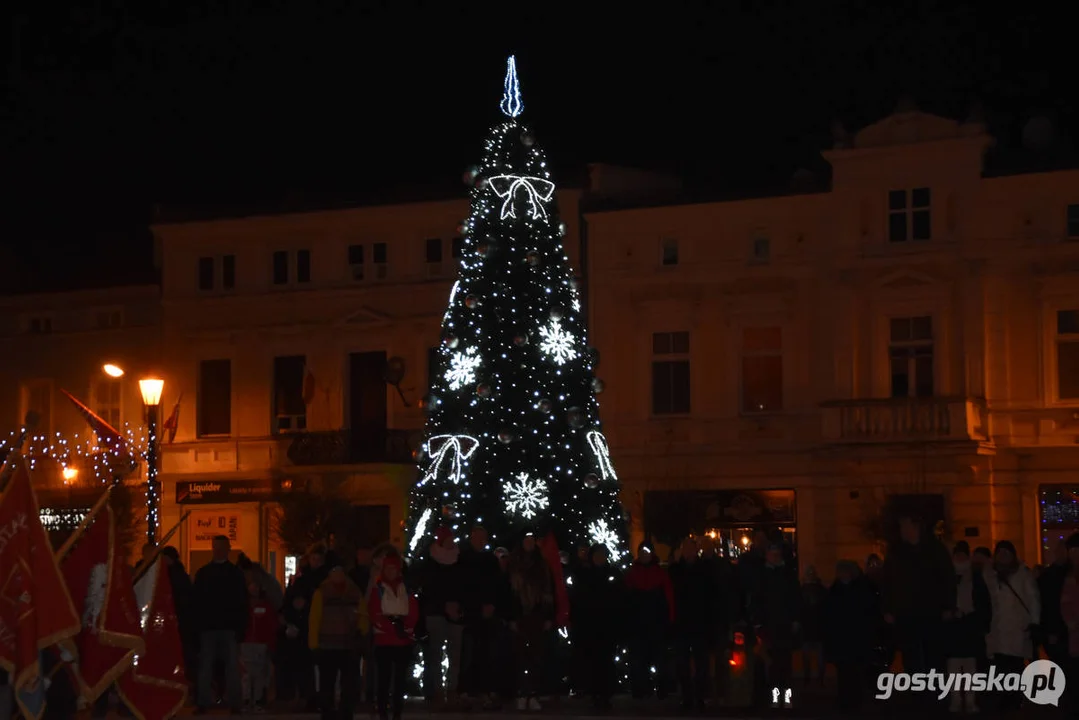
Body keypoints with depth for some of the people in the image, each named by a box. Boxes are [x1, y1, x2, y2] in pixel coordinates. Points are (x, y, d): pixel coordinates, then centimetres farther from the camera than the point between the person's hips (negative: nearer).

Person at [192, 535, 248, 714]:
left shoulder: (235, 573, 8)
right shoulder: (203, 573, 11)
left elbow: (242, 602, 4)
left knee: (232, 666, -1)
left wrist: (241, 627, -4)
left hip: (230, 627, -1)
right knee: (205, 667, -1)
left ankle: (235, 703, 0)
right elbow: (197, 601, 7)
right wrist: (197, 624, -3)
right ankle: (204, 702, 1)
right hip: (208, 626, 1)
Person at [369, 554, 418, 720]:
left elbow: (414, 612, 5)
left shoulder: (406, 588, 11)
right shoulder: (377, 589, 2)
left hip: (404, 639, 3)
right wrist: (392, 627, -16)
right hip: (384, 639, -3)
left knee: (400, 677, 3)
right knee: (384, 677, -4)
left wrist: (404, 625, -13)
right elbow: (374, 614, -5)